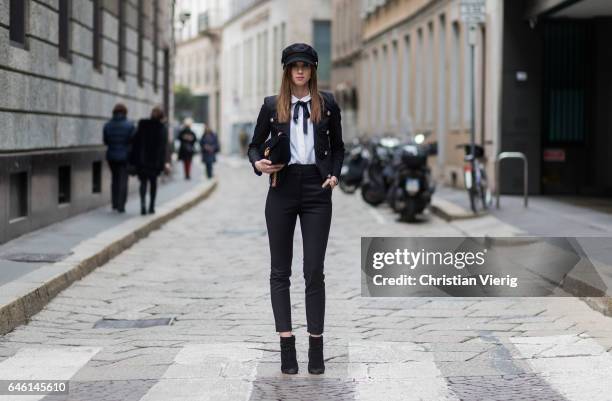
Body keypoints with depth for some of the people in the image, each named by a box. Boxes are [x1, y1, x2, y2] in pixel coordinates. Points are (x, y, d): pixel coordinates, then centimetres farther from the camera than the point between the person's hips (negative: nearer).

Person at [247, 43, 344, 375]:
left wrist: (335, 174, -2)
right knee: (280, 271, 1)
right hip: (282, 189, 1)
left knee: (314, 270, -2)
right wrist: (258, 163, -8)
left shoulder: (327, 104, 7)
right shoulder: (272, 105, 7)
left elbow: (338, 147, 15)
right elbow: (254, 144, 13)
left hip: (316, 190, -1)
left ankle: (316, 345, 6)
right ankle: (286, 345, 6)